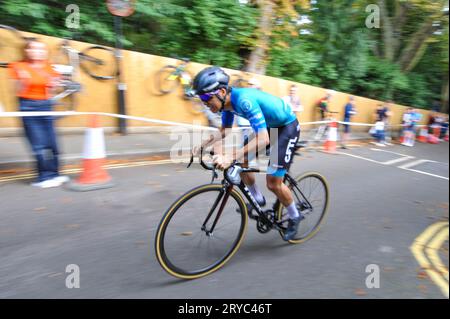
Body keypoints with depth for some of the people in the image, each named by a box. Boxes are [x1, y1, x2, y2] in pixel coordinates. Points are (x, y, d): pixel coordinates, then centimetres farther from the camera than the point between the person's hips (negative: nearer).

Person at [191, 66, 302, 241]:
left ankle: (295, 217, 18)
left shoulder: (244, 100, -35)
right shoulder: (227, 101, -8)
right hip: (269, 127, 8)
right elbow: (224, 131, 7)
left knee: (273, 183, -7)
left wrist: (231, 157, -51)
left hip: (287, 127, -8)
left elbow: (263, 140, -42)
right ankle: (258, 199, 17)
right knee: (241, 161, -2)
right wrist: (203, 144, -7)